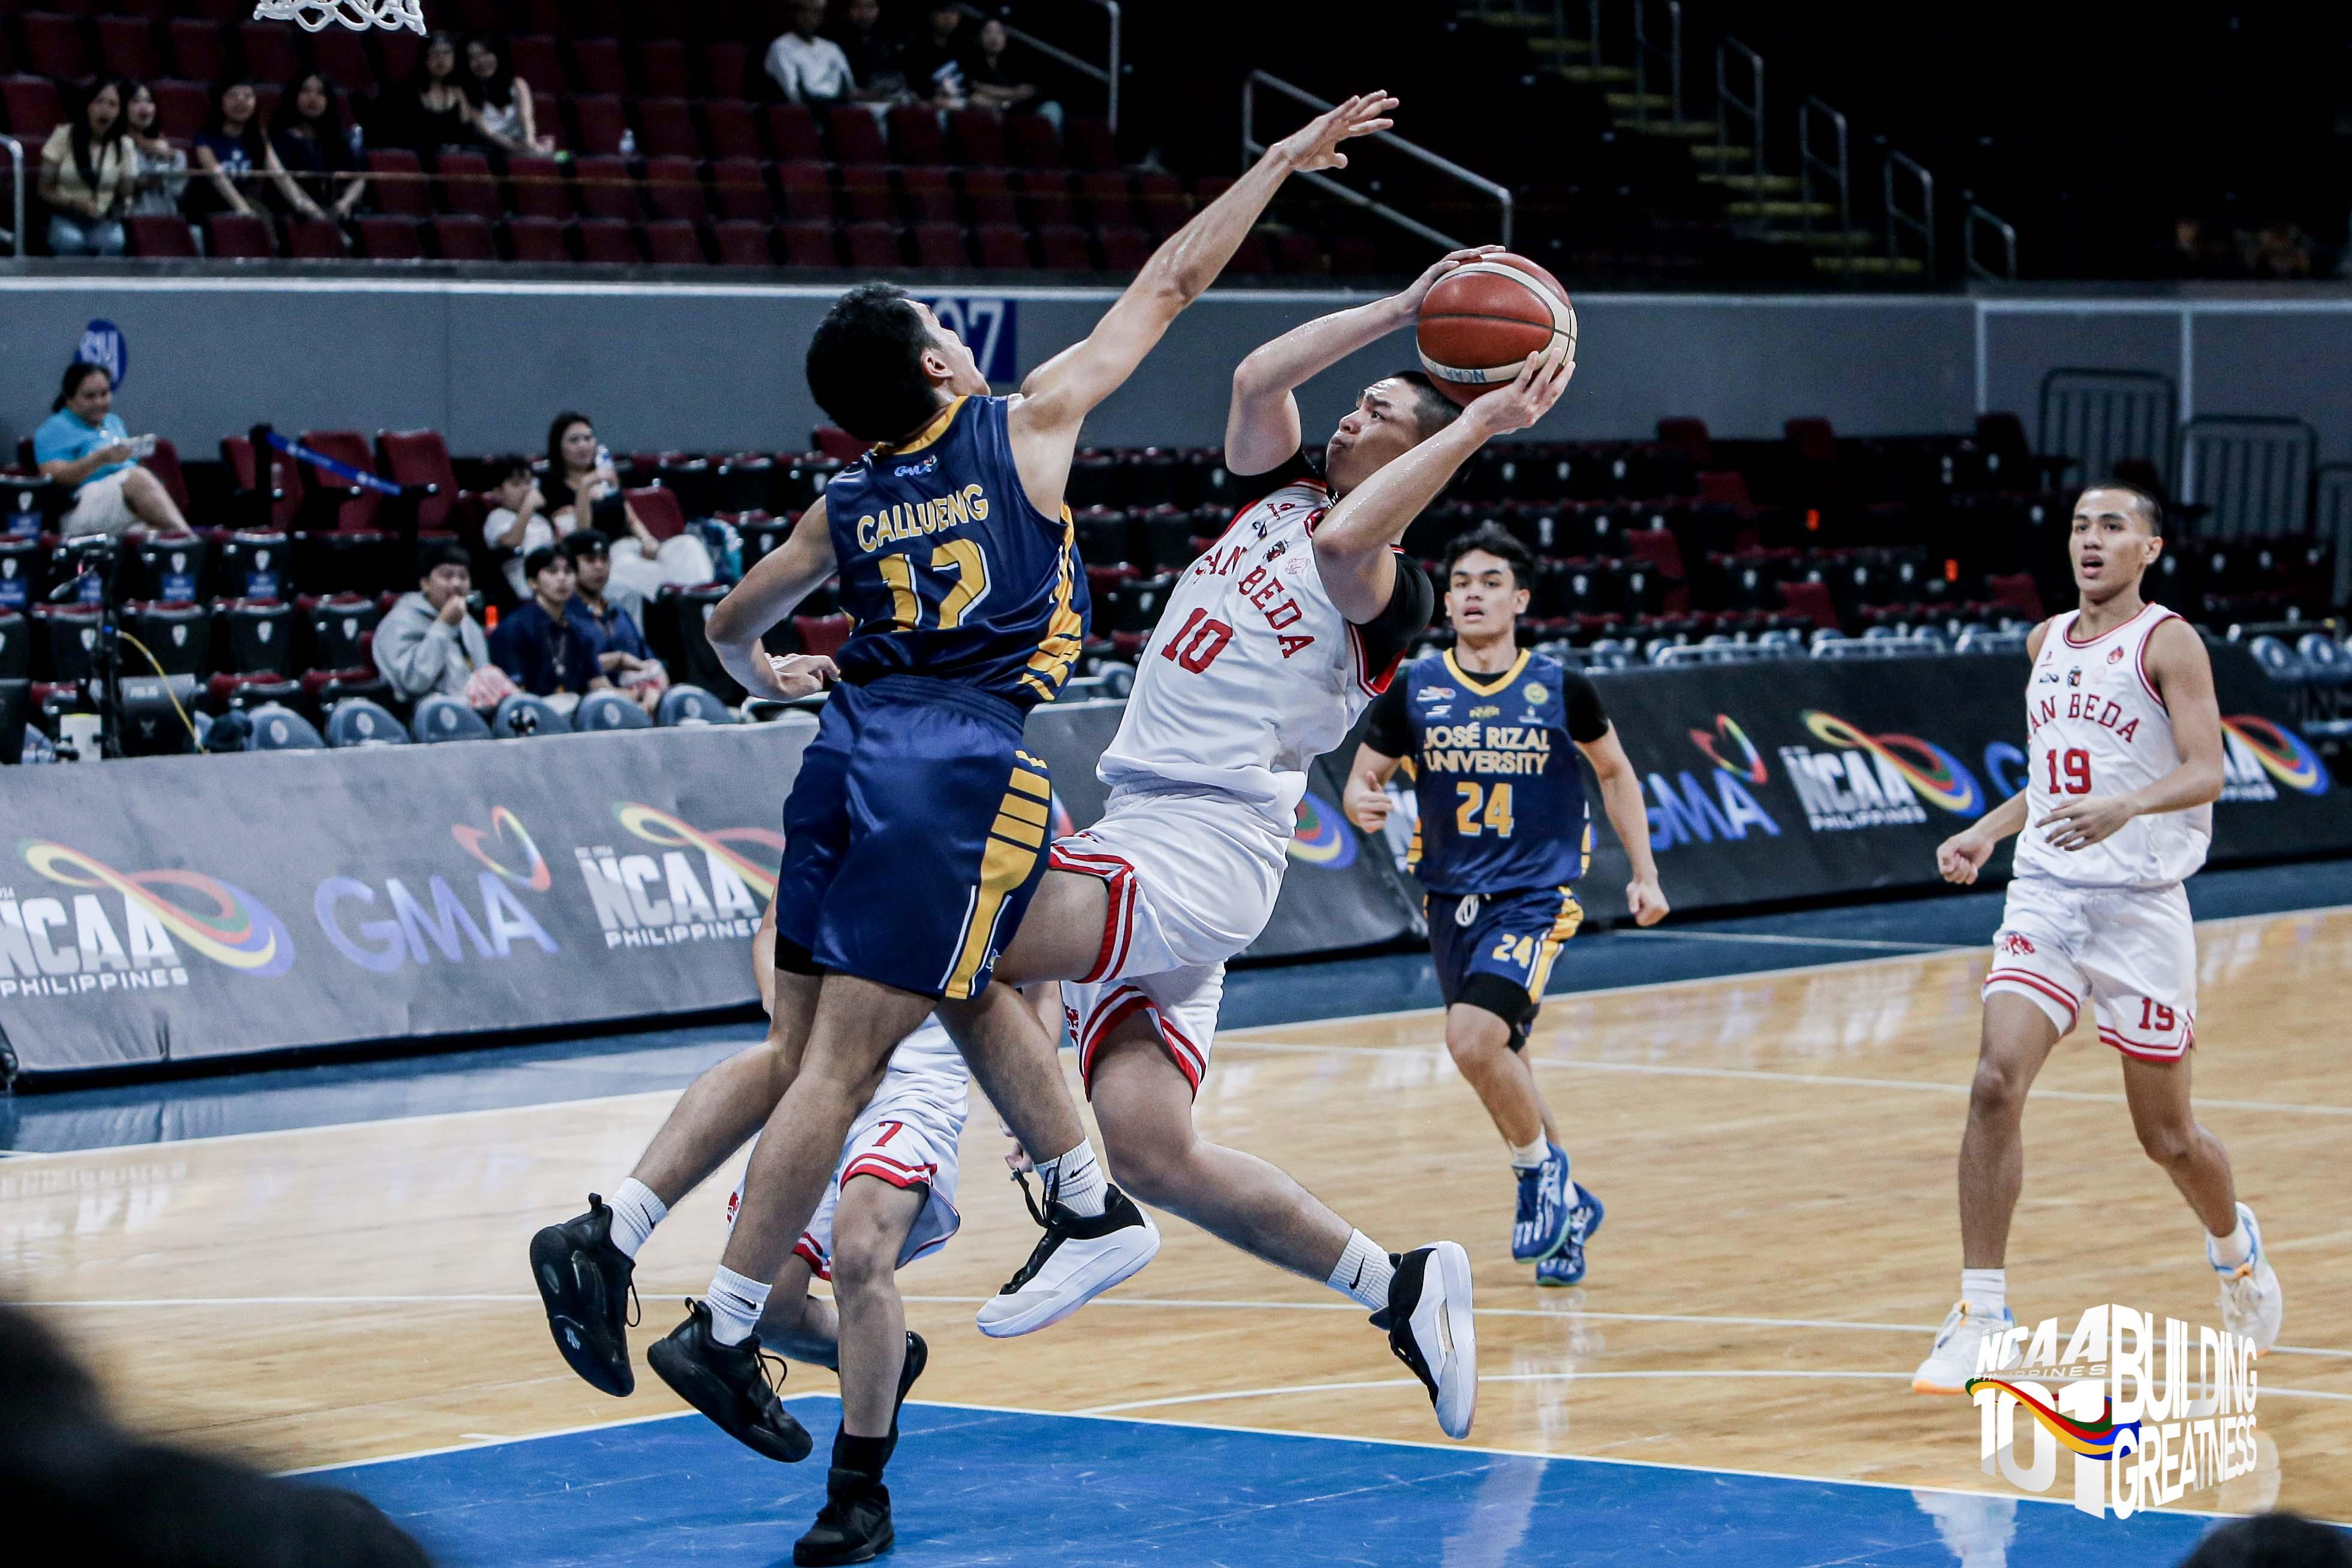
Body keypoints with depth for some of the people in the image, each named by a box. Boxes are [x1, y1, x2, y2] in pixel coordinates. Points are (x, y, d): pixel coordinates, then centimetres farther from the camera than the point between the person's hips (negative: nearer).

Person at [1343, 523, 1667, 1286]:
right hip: (1451, 899, 4)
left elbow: (1615, 772, 10)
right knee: (1496, 1061, 13)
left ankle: (1542, 1170, 1)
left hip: (1535, 895, -4)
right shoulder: (1414, 689, -2)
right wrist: (1361, 803, -20)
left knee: (1473, 1038, -24)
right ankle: (1565, 1202, 35)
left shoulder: (1559, 688, -4)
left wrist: (1644, 875, 7)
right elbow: (1363, 775, 5)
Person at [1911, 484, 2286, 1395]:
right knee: (1996, 1083, -18)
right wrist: (1986, 832, 11)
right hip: (2044, 896, 4)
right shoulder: (2047, 642, 13)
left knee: (2166, 1134, 7)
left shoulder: (2168, 643, -7)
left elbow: (2205, 773, -17)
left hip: (2140, 906, -4)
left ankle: (2233, 1245, 40)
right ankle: (1981, 1316, -16)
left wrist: (2125, 808, -36)